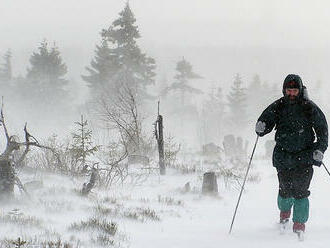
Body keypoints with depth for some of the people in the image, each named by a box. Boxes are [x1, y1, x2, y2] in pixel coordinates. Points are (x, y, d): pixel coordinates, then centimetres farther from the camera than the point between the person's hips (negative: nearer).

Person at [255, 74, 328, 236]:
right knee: (285, 189, 3)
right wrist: (261, 128, -17)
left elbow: (322, 130, 4)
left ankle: (299, 225, -3)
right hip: (283, 155, 2)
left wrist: (320, 150, -6)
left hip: (304, 156, -1)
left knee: (300, 191, -11)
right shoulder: (277, 107, 2)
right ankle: (284, 213, 35)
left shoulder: (309, 108, -2)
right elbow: (266, 119, 8)